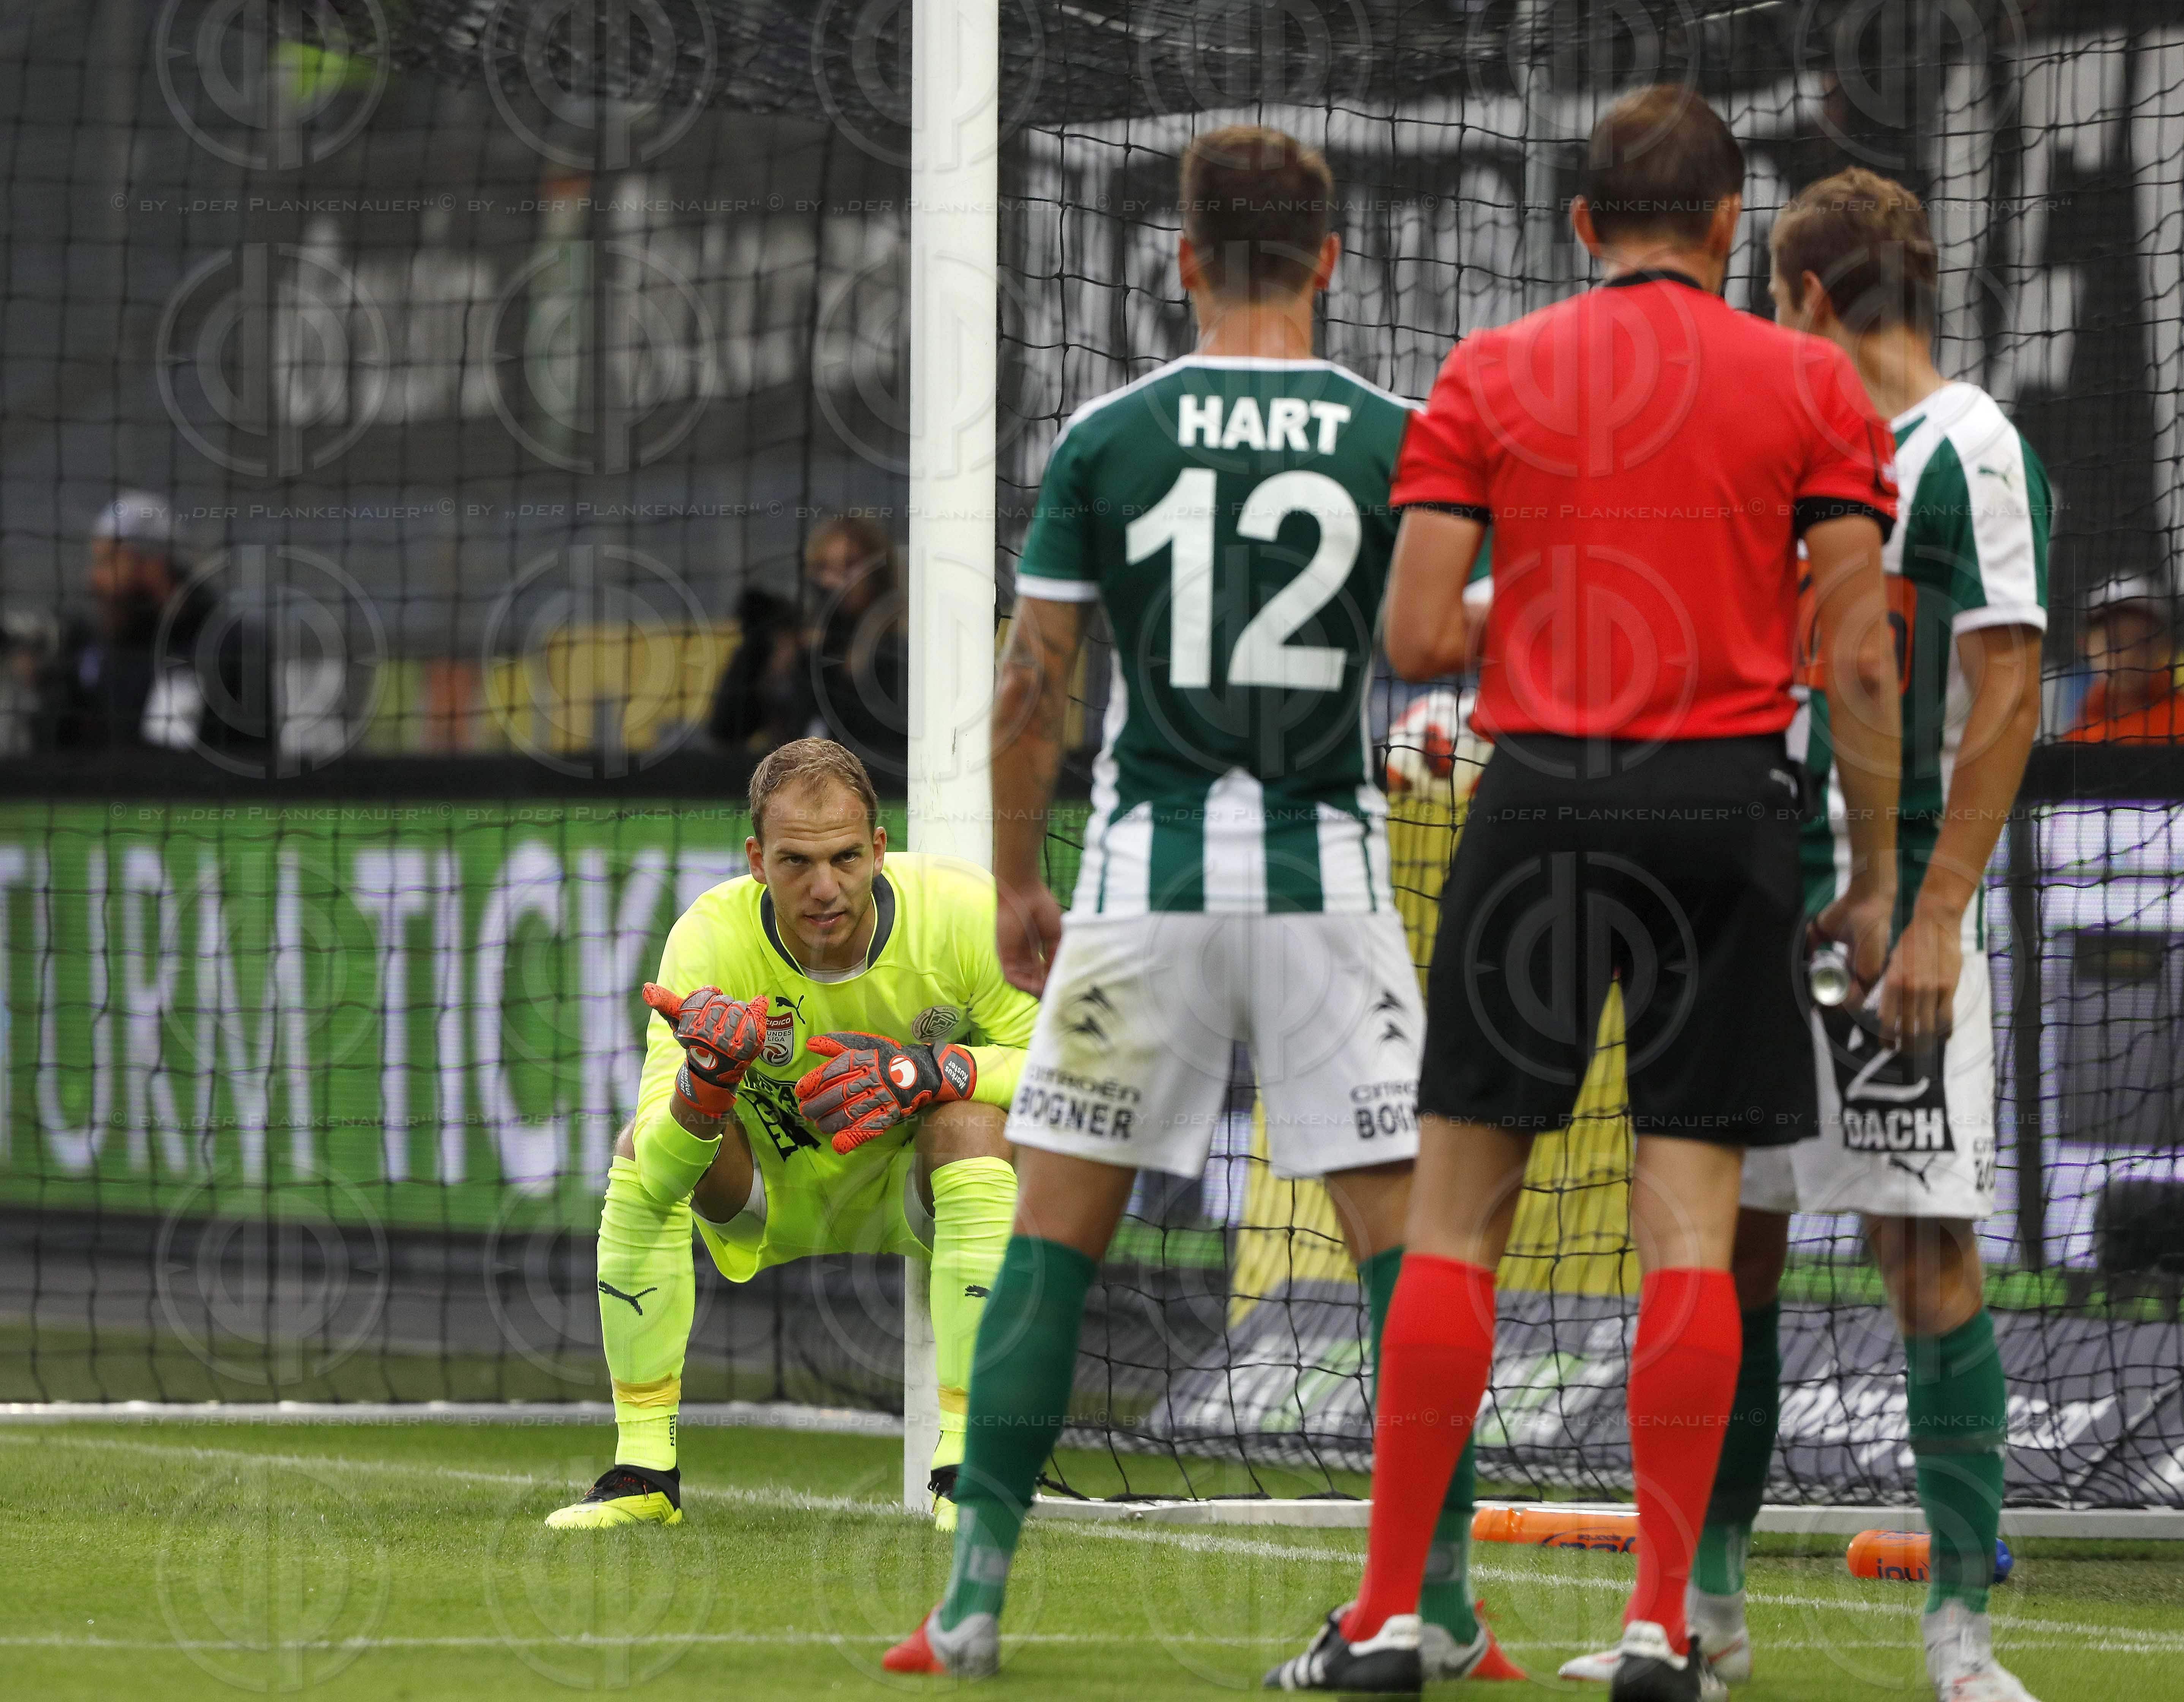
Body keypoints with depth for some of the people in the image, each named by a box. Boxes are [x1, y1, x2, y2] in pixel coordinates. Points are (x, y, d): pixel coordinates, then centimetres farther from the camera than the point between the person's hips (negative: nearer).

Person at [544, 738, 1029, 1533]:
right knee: (638, 1147, -25)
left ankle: (968, 1467, -29)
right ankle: (643, 1474, -15)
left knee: (969, 1121, -33)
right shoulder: (710, 939, -26)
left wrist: (922, 1072, -34)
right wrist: (709, 1077, -53)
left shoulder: (965, 912, -25)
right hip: (776, 1197, 1)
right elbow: (657, 1173, -31)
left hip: (920, 1196, -1)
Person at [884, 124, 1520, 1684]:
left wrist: (1017, 887, 12)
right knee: (1403, 1237, 5)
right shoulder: (1395, 442, 0)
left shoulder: (1106, 439, 0)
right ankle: (1443, 1605, 1)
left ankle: (977, 1597, 3)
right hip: (1329, 880, 0)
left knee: (1056, 1234, 7)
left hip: (1145, 875, 0)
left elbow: (1033, 690, 2)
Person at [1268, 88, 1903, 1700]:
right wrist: (1877, 873, 6)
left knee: (1456, 1214, 5)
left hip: (1543, 790, 0)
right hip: (1728, 804, 0)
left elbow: (1415, 636, -1)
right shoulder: (1809, 383, 3)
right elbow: (1858, 659, -1)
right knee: (1692, 1217, 2)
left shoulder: (1489, 375, 4)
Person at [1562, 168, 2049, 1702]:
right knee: (1730, 1245, 7)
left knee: (1927, 1253, -8)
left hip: (1893, 917, -8)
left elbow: (2006, 694, -12)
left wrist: (1934, 916, -17)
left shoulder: (1970, 449, -7)